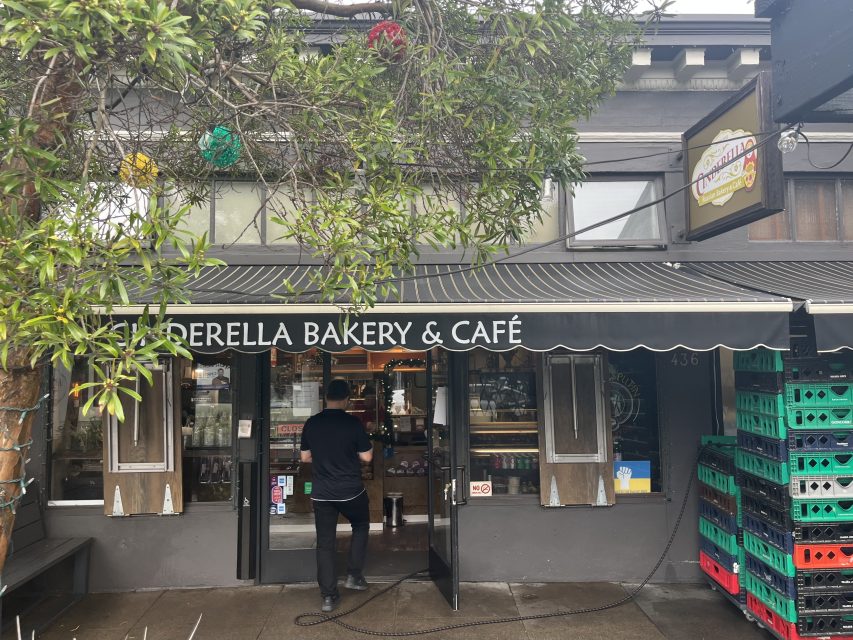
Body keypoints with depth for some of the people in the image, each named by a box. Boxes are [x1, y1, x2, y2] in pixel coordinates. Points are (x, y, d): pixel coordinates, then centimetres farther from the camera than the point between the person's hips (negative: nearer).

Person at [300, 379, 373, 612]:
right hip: (351, 491, -2)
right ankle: (353, 575, 22)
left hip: (321, 494, 3)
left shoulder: (311, 423, -2)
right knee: (361, 526, 24)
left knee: (325, 543, 11)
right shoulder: (353, 423, -13)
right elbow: (367, 457, -7)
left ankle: (328, 596, 13)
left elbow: (304, 457, 6)